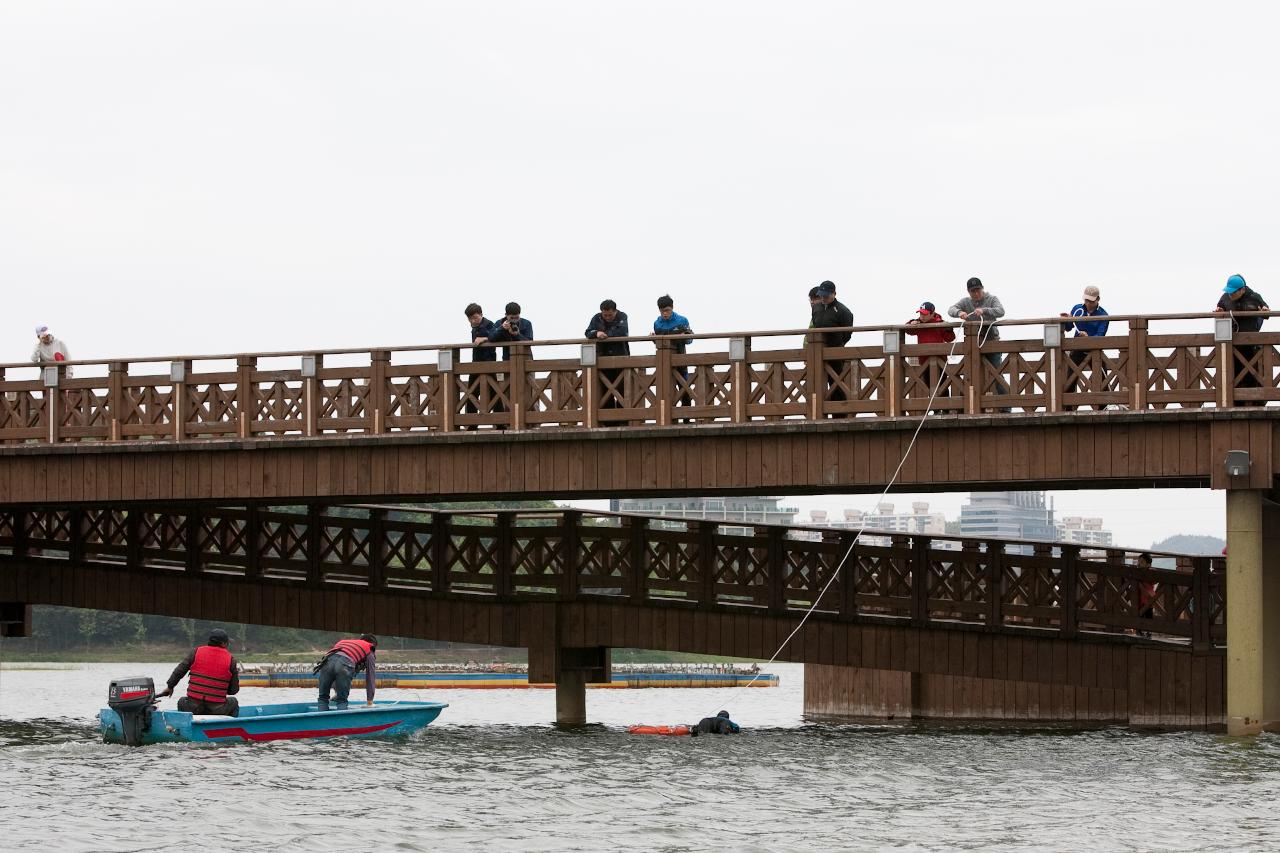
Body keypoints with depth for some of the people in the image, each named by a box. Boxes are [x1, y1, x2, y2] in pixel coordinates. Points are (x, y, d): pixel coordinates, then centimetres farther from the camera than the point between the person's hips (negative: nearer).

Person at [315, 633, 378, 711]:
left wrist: (336, 691, 51)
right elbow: (371, 677, 30)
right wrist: (370, 700, 38)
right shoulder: (369, 652, 29)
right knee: (342, 701, 8)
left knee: (323, 698, 15)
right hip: (345, 664, -4)